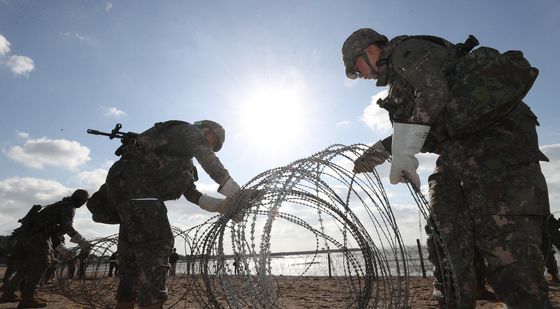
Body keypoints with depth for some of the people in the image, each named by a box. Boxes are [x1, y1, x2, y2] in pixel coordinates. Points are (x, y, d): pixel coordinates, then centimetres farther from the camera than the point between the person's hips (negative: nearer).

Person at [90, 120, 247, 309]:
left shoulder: (184, 160, 29)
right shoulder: (189, 131, 3)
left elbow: (192, 193, 24)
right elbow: (212, 165, -7)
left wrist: (221, 205, 11)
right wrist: (240, 197, -4)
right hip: (133, 182, -11)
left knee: (134, 251, 11)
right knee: (157, 243, -19)